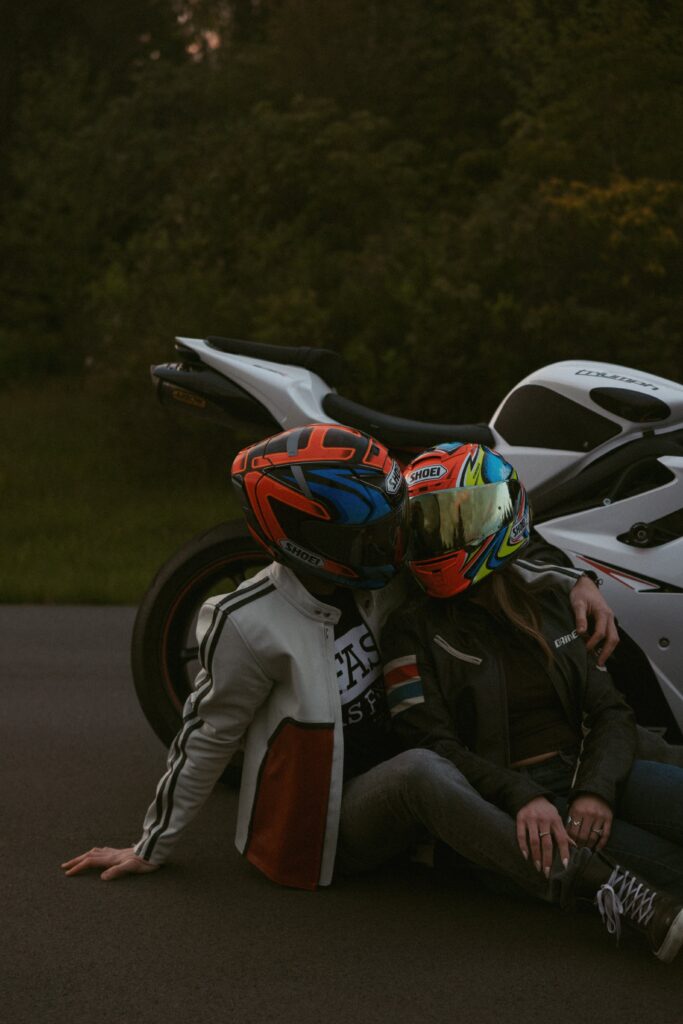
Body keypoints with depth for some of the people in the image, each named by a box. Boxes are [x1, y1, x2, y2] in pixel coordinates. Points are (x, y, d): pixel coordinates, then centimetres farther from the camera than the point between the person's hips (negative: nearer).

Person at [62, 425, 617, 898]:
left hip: (392, 795, 8)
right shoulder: (248, 624, -18)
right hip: (319, 823, -8)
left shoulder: (384, 579, -2)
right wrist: (152, 849, 2)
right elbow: (207, 738, -6)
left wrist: (574, 582, -5)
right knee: (421, 773, -35)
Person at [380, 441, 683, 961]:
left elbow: (612, 712, 10)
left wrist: (596, 789, -11)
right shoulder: (414, 630, 4)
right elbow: (431, 743, -7)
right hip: (502, 797, -4)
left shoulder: (552, 604, 15)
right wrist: (520, 798, -23)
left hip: (590, 776, 4)